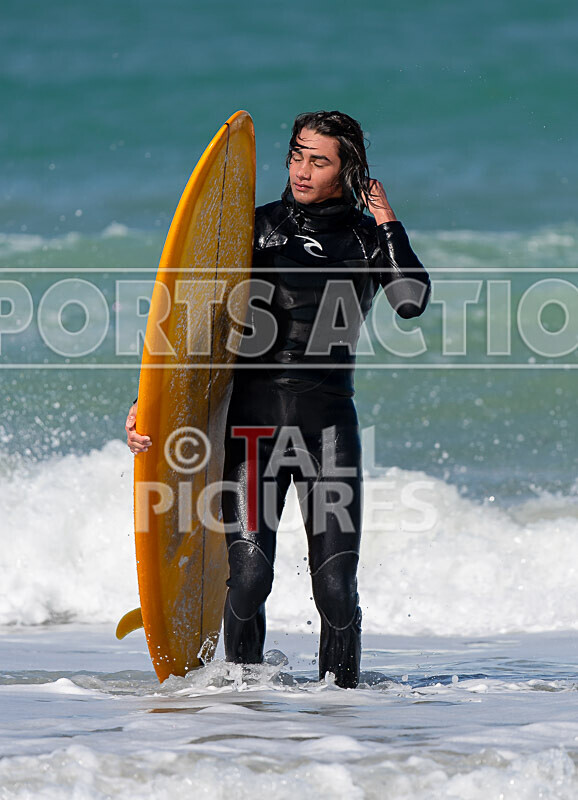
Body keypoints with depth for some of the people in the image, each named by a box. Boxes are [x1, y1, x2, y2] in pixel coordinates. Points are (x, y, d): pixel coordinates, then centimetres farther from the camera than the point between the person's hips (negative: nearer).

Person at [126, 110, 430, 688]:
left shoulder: (369, 238, 9)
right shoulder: (256, 227, 7)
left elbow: (411, 302, -11)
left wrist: (386, 220, -3)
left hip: (329, 423, 0)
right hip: (254, 419, 0)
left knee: (336, 586, -6)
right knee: (247, 576, -9)